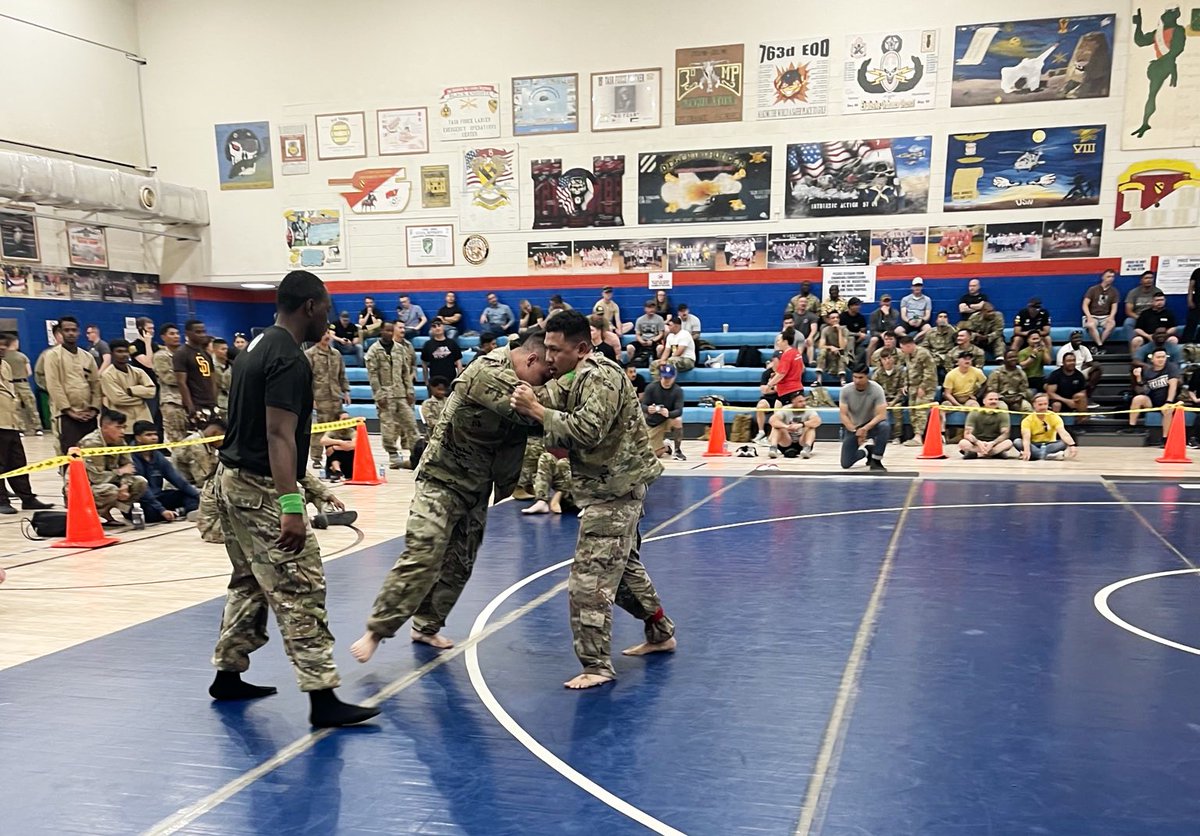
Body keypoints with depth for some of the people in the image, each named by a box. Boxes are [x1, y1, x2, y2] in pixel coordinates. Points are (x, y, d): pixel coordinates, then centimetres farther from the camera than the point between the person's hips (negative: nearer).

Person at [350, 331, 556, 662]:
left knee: (459, 563, 10)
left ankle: (426, 626, 26)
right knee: (422, 558, -14)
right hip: (443, 480, -8)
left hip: (477, 487, 9)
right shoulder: (488, 372, -23)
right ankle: (376, 631, -3)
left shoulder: (513, 379, 5)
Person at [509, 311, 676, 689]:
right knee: (624, 566, 23)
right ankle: (660, 633, 38)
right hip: (614, 487, 11)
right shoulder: (583, 377, 13)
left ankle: (597, 667, 1)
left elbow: (588, 431, -31)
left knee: (589, 581, -8)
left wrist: (537, 410, -26)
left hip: (614, 491, -11)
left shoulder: (601, 377, -18)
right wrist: (531, 403, -9)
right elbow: (565, 429, 8)